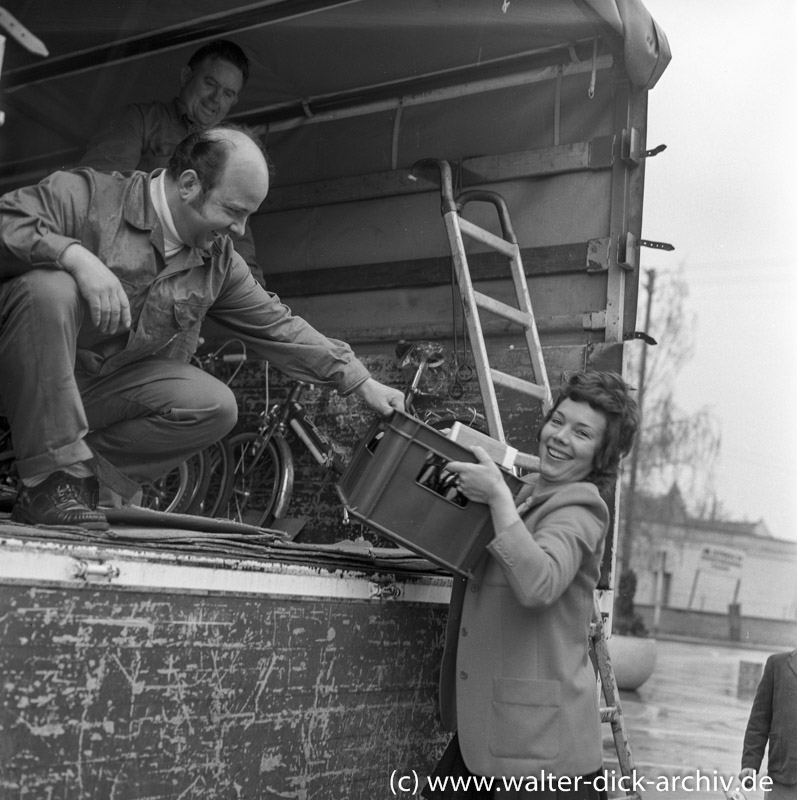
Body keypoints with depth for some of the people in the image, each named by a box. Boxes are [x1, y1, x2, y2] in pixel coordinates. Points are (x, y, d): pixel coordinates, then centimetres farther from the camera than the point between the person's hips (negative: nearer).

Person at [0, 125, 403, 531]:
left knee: (216, 406, -14)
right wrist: (76, 256, -39)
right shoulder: (87, 195, -14)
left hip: (110, 387, 5)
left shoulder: (218, 263, 4)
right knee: (50, 287, -36)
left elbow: (278, 326, 9)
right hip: (33, 376, -5)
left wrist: (362, 383, 7)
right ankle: (51, 479, -29)